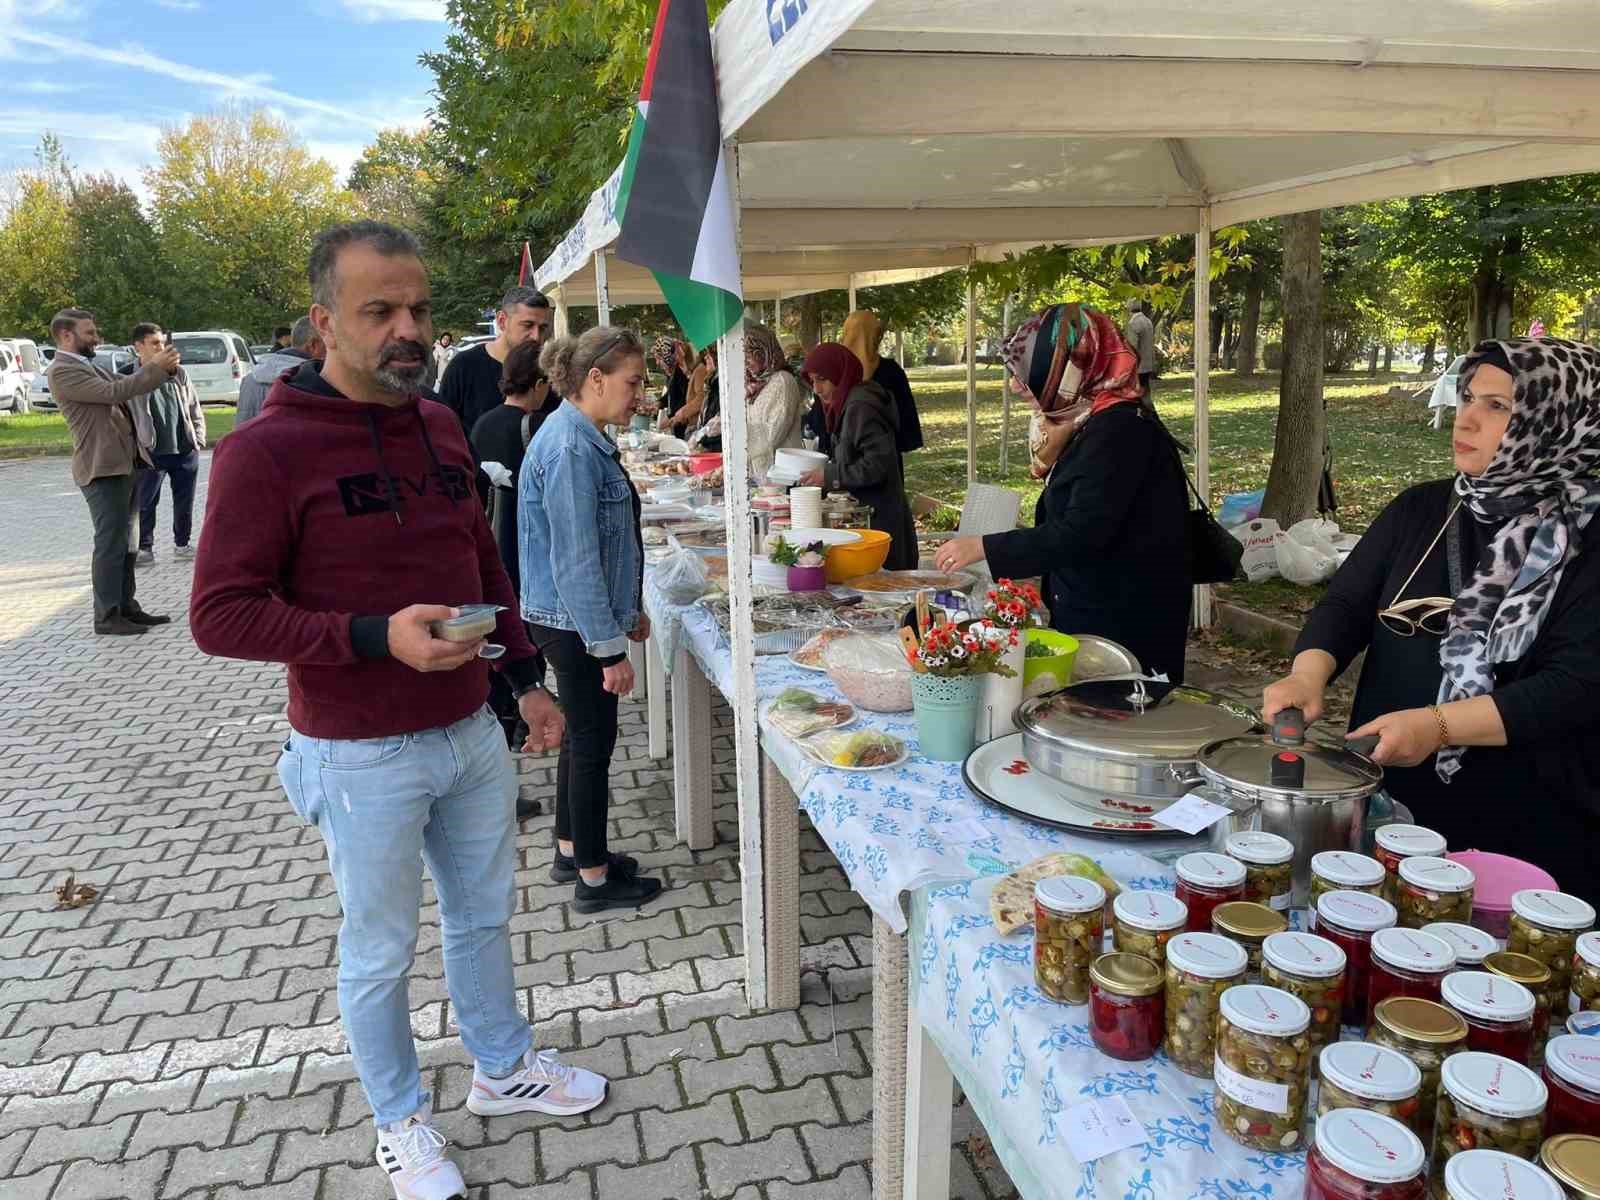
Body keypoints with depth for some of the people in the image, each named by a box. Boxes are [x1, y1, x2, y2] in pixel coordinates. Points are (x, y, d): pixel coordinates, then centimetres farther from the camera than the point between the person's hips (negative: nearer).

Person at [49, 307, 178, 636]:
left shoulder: (88, 365, 19)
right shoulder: (63, 371, -11)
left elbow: (124, 385, 19)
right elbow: (114, 392, -21)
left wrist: (163, 369, 2)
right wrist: (155, 367, -17)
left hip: (121, 464, 10)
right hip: (102, 468, -10)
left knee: (124, 541, 13)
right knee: (110, 543, -7)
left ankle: (126, 607, 20)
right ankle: (107, 617, -2)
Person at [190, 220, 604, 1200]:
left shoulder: (441, 424, 3)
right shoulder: (267, 451, -17)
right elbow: (220, 614, -17)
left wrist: (527, 677, 12)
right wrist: (376, 637, -27)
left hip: (470, 733, 6)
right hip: (362, 759, -6)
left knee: (485, 911, 22)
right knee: (381, 949, 13)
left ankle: (504, 1068, 46)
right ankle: (401, 1119, 38)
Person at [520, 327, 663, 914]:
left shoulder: (584, 438, 9)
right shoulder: (570, 449, -22)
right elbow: (576, 561, -24)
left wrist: (629, 610, 22)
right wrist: (610, 648, -22)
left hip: (578, 617, 10)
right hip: (576, 622, -10)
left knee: (584, 733, 19)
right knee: (593, 739, 2)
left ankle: (571, 850, 35)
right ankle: (593, 878, 17)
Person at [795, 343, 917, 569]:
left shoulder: (860, 407, -15)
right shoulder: (847, 403, 15)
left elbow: (878, 464, -21)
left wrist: (830, 476, -17)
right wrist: (823, 469, 8)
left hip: (878, 520, -10)